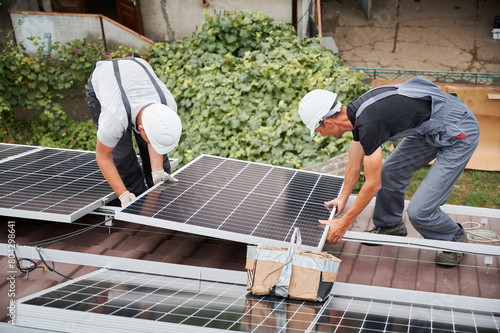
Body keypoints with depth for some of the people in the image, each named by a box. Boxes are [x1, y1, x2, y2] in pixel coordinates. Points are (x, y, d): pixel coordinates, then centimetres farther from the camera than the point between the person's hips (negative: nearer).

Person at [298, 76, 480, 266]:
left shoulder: (369, 123, -28)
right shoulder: (357, 113, 1)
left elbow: (373, 184, -19)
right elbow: (354, 165, 16)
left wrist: (343, 223, -9)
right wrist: (342, 199, 27)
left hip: (460, 133, -9)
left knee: (418, 211, -10)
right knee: (390, 171, 16)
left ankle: (456, 240, 19)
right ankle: (390, 226, 37)